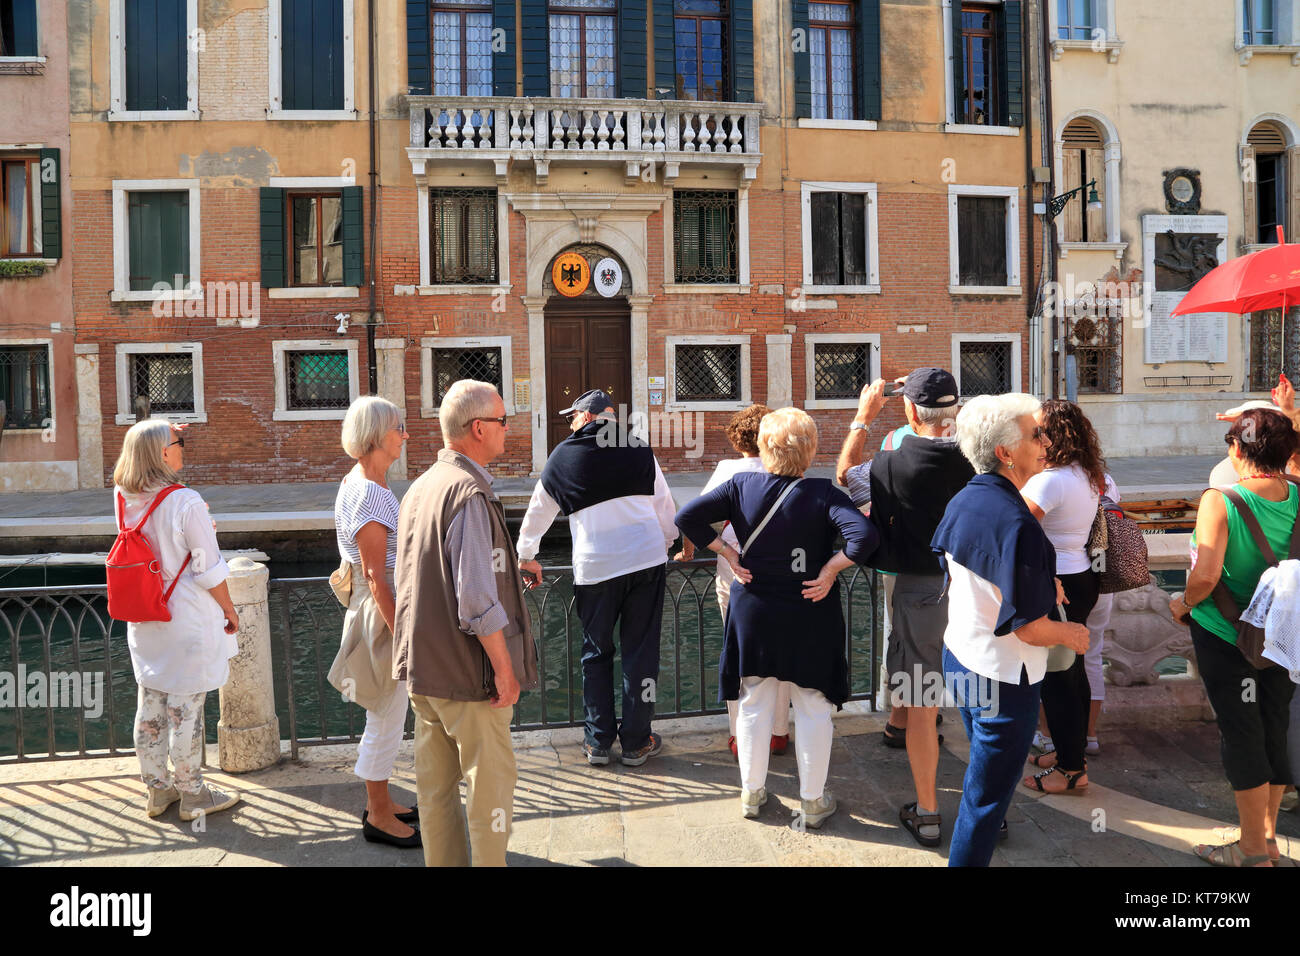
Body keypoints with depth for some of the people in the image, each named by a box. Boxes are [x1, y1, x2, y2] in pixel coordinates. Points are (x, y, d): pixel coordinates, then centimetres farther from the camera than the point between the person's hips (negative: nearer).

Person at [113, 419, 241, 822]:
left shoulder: (123, 499, -2)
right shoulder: (186, 502, -20)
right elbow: (209, 571, -16)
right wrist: (230, 611, -3)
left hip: (143, 620, 7)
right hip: (187, 621, -7)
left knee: (149, 706, 15)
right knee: (186, 709, 4)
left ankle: (157, 789, 29)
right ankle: (192, 795, 17)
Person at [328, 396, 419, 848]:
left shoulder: (356, 482, 10)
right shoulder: (370, 493, -21)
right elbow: (376, 577, -22)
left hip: (380, 607, 10)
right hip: (383, 611, -10)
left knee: (386, 717, 19)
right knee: (387, 719, 3)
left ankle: (380, 802, 33)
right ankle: (378, 816, 18)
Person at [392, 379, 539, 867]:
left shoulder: (418, 487, 9)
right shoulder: (469, 493, -20)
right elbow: (478, 597, -25)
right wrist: (505, 668, -16)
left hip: (421, 665, 9)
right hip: (468, 671, -9)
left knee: (435, 785, 17)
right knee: (490, 783, 5)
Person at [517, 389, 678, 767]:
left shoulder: (563, 457, 4)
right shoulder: (639, 450, 7)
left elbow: (538, 512, 14)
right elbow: (664, 505, 12)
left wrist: (526, 557, 28)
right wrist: (666, 543, 29)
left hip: (594, 566, -1)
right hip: (646, 559, 1)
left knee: (596, 653, 13)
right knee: (641, 651, 8)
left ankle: (598, 742, 18)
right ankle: (635, 742, 15)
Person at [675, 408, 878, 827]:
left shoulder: (741, 485, -10)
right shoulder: (823, 493, -17)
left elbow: (688, 517, -14)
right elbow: (864, 536, -30)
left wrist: (727, 553, -7)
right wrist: (830, 570, -17)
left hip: (753, 611, 2)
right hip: (809, 618, -2)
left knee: (754, 704, 17)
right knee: (813, 708, 13)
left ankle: (752, 792, 30)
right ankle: (812, 801, 25)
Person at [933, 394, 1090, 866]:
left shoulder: (962, 500, -1)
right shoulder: (1017, 524, -29)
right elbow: (1030, 628, -25)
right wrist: (1072, 634, -4)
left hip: (958, 655, 9)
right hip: (1002, 677, -9)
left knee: (984, 770, 30)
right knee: (987, 796, 8)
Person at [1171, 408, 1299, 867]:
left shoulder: (1220, 502, -22)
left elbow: (1206, 574, -29)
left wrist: (1184, 603, -7)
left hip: (1225, 635, -5)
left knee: (1240, 734, 6)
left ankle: (1253, 849, 18)